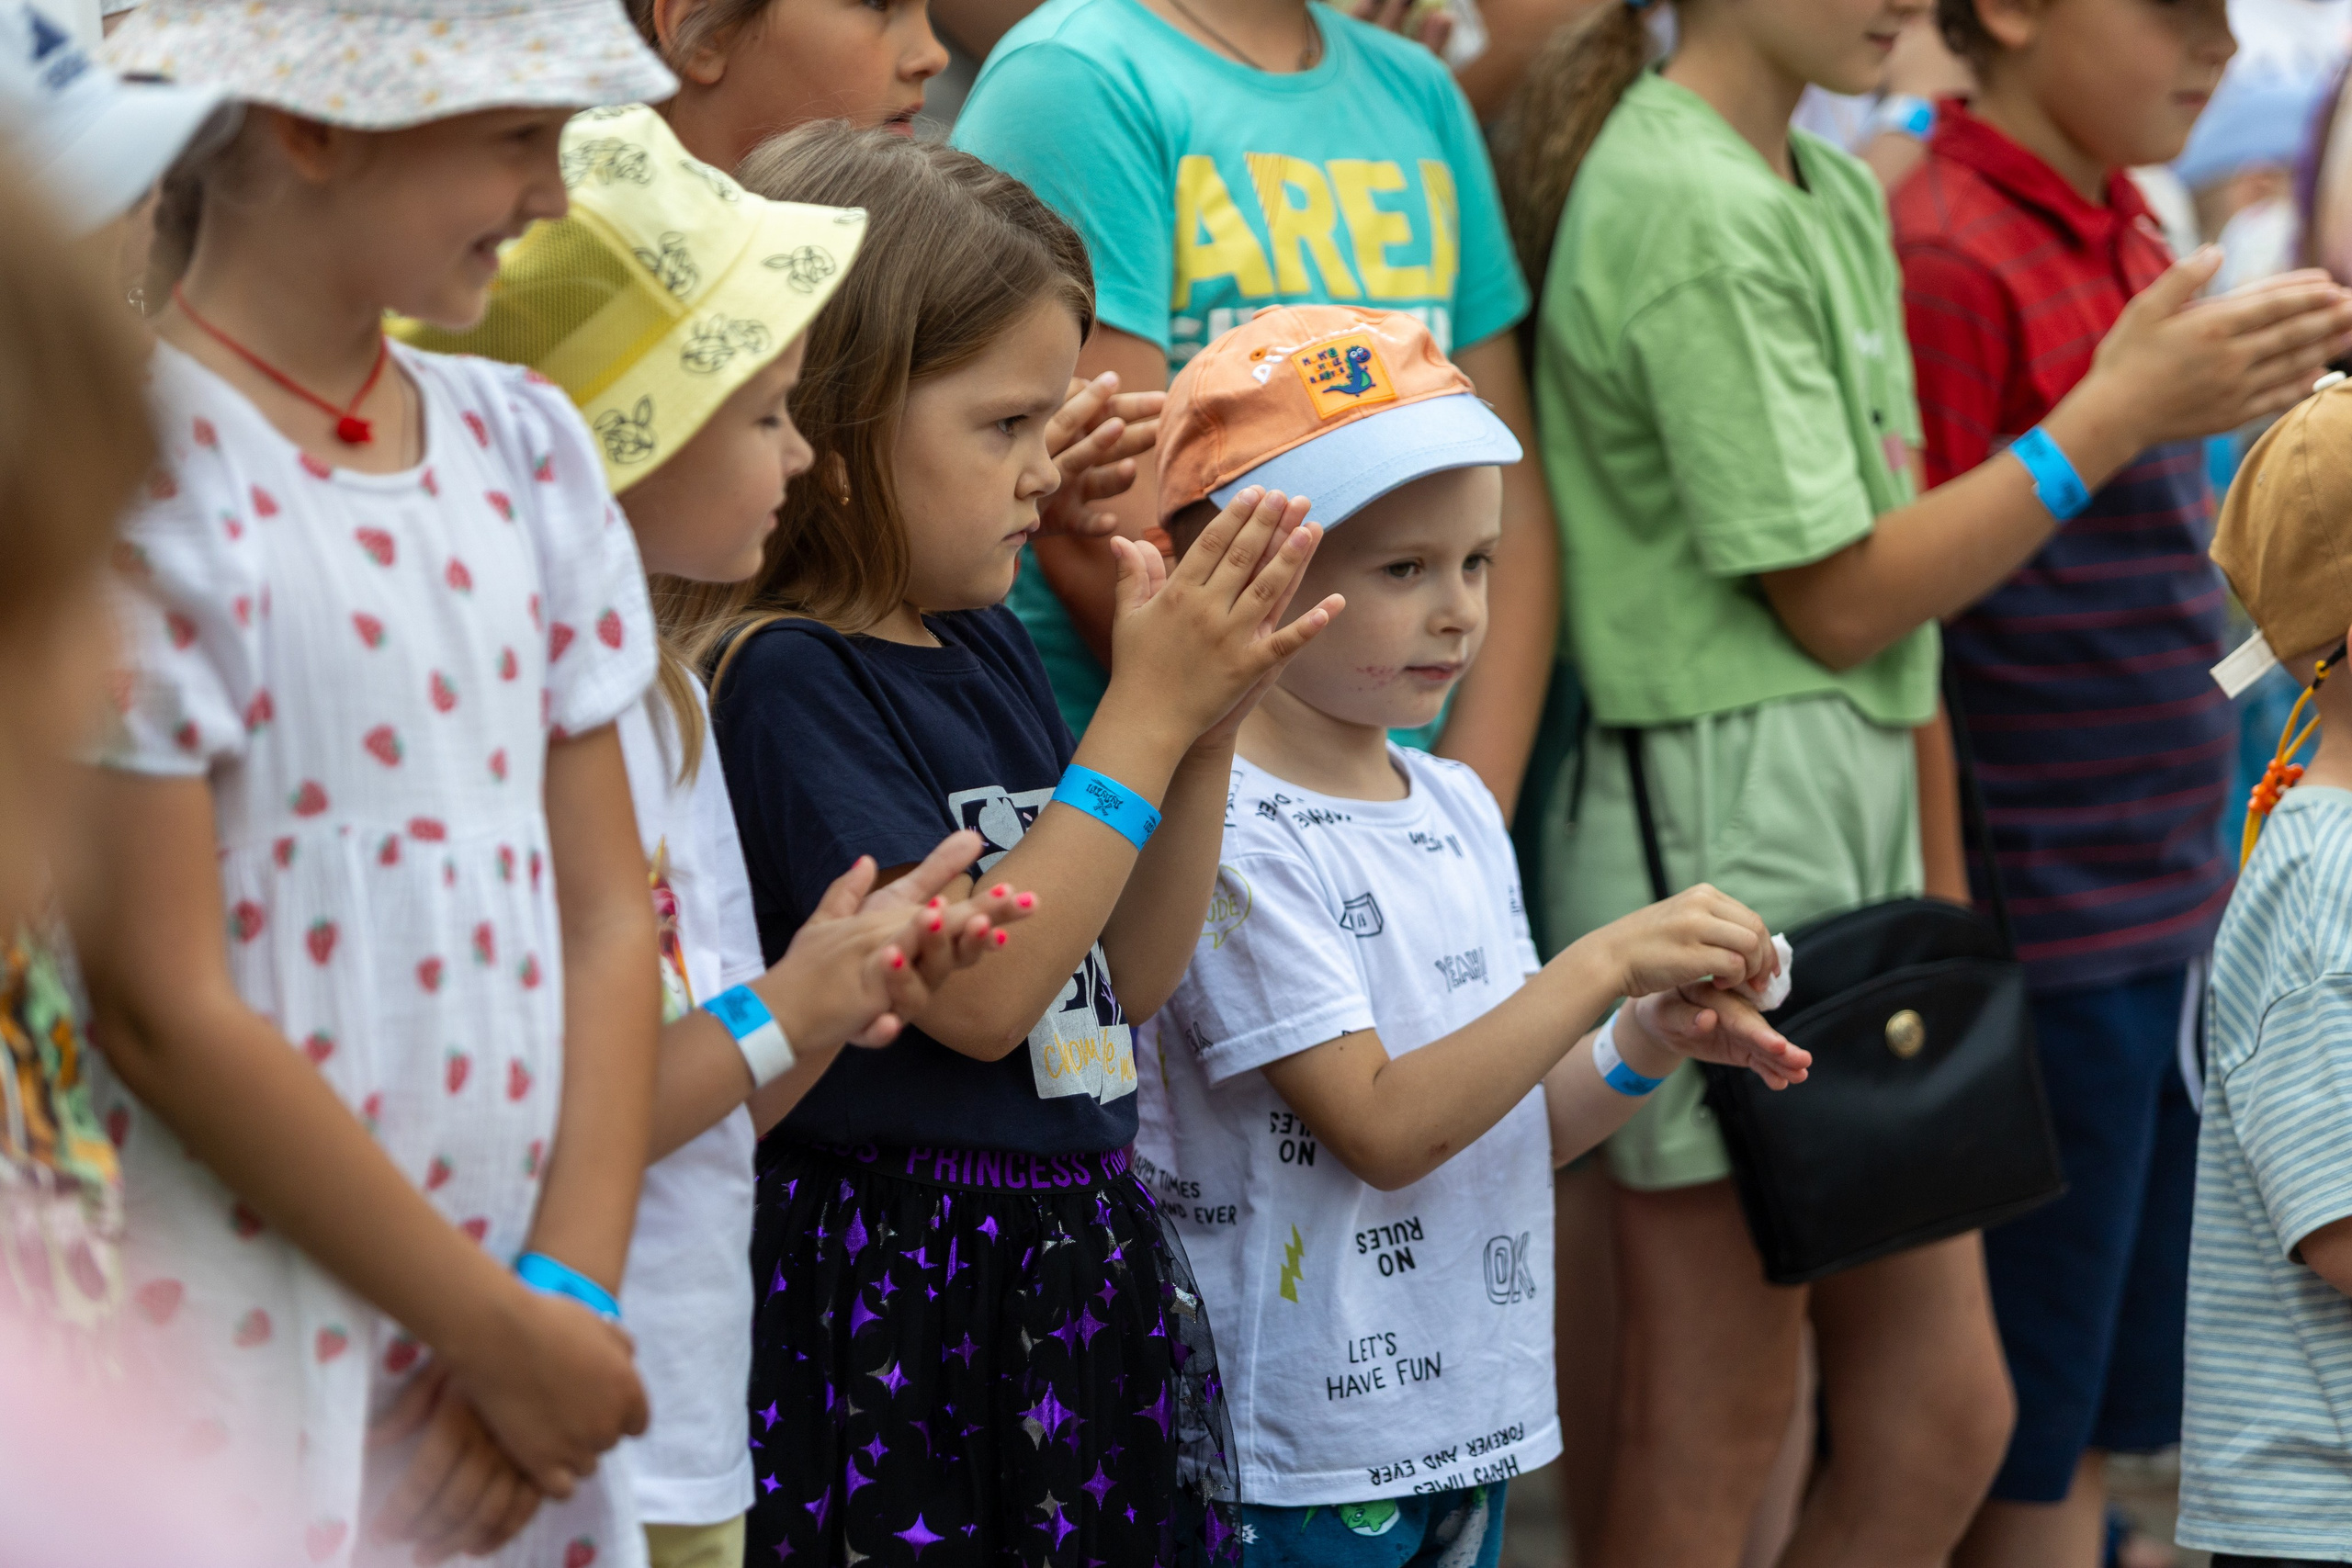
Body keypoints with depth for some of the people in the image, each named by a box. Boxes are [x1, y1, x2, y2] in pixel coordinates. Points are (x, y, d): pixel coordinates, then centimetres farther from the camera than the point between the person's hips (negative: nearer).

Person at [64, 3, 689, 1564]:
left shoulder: (522, 443, 9)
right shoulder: (140, 471, -13)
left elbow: (604, 912, 8)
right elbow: (165, 1012, -15)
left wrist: (571, 1296, -4)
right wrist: (502, 1334, -10)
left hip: (513, 1355, 6)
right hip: (236, 1368, -6)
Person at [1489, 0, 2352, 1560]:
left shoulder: (1837, 195, 14)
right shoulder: (1690, 213, -15)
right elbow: (1834, 601, -14)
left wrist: (1941, 904, 15)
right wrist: (2118, 414, -10)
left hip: (1855, 823, 9)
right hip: (1718, 827, -9)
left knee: (1941, 1417, 11)